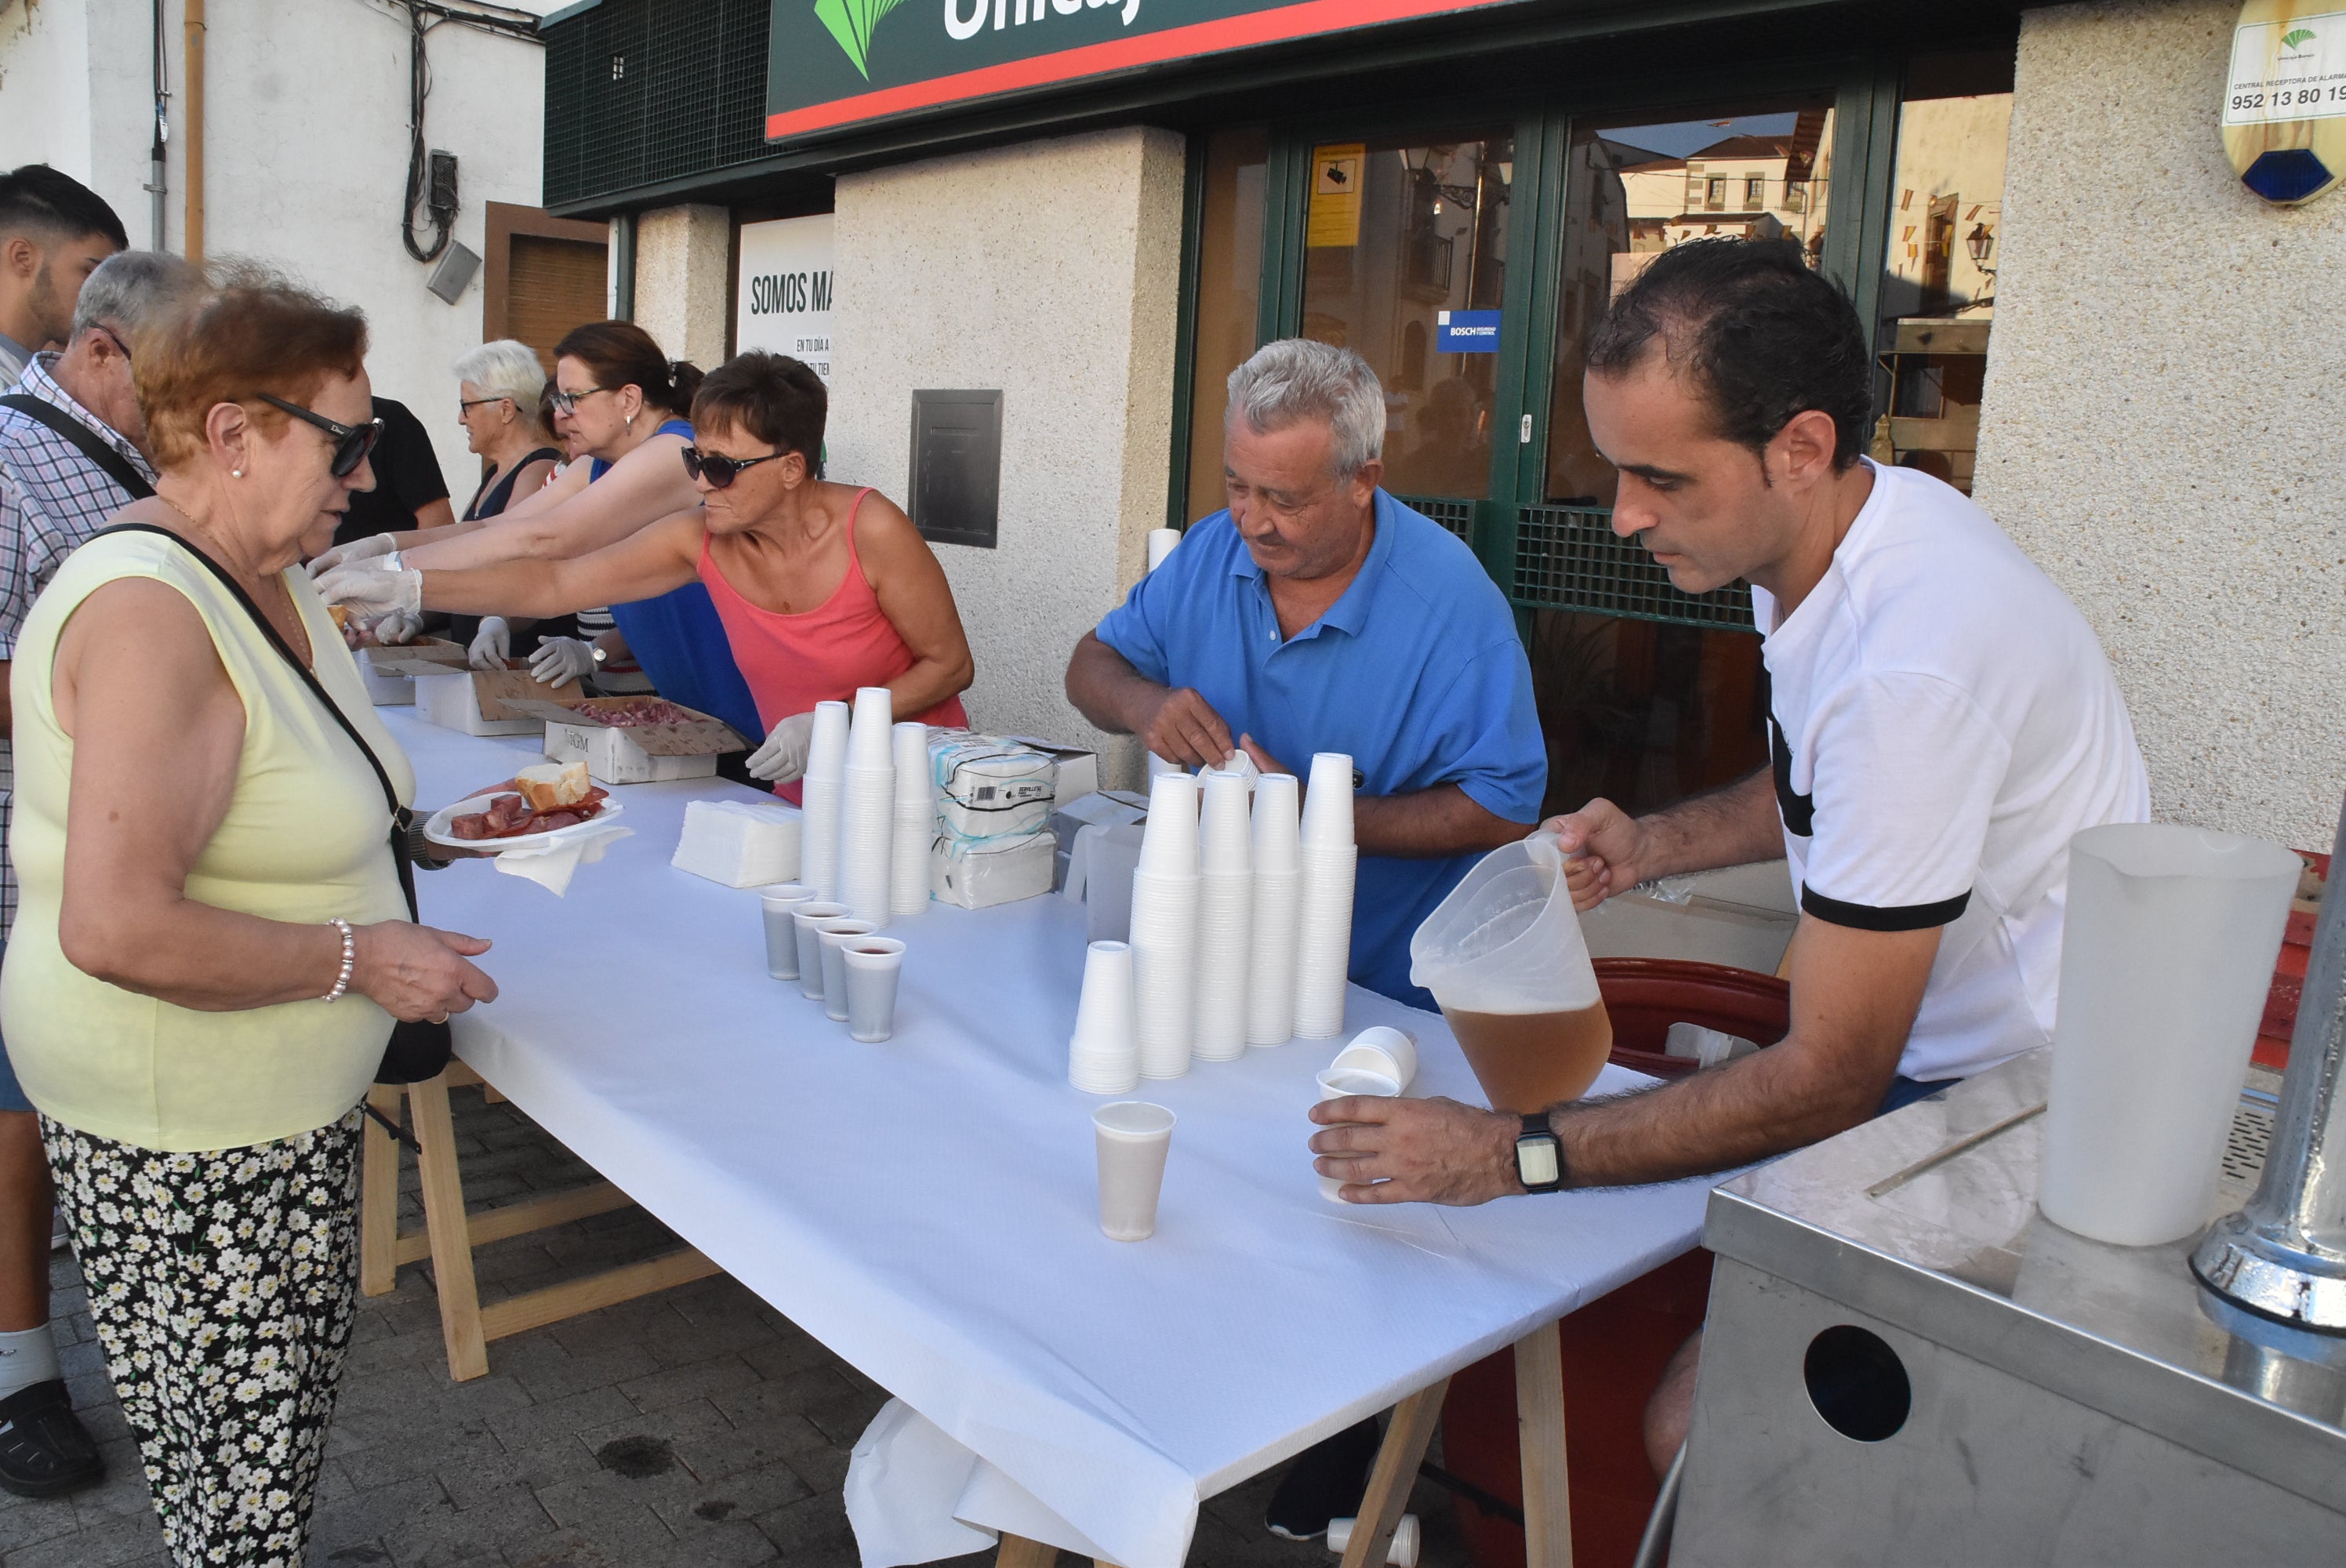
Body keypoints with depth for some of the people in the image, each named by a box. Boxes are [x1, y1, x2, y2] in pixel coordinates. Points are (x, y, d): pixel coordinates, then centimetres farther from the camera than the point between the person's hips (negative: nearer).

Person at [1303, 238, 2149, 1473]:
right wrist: (1649, 846, 3)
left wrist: (1518, 1152, -25)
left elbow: (1828, 1079, -25)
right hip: (1926, 1055, 9)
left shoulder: (1912, 660, -31)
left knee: (1701, 1429, -20)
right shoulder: (1807, 539, -1)